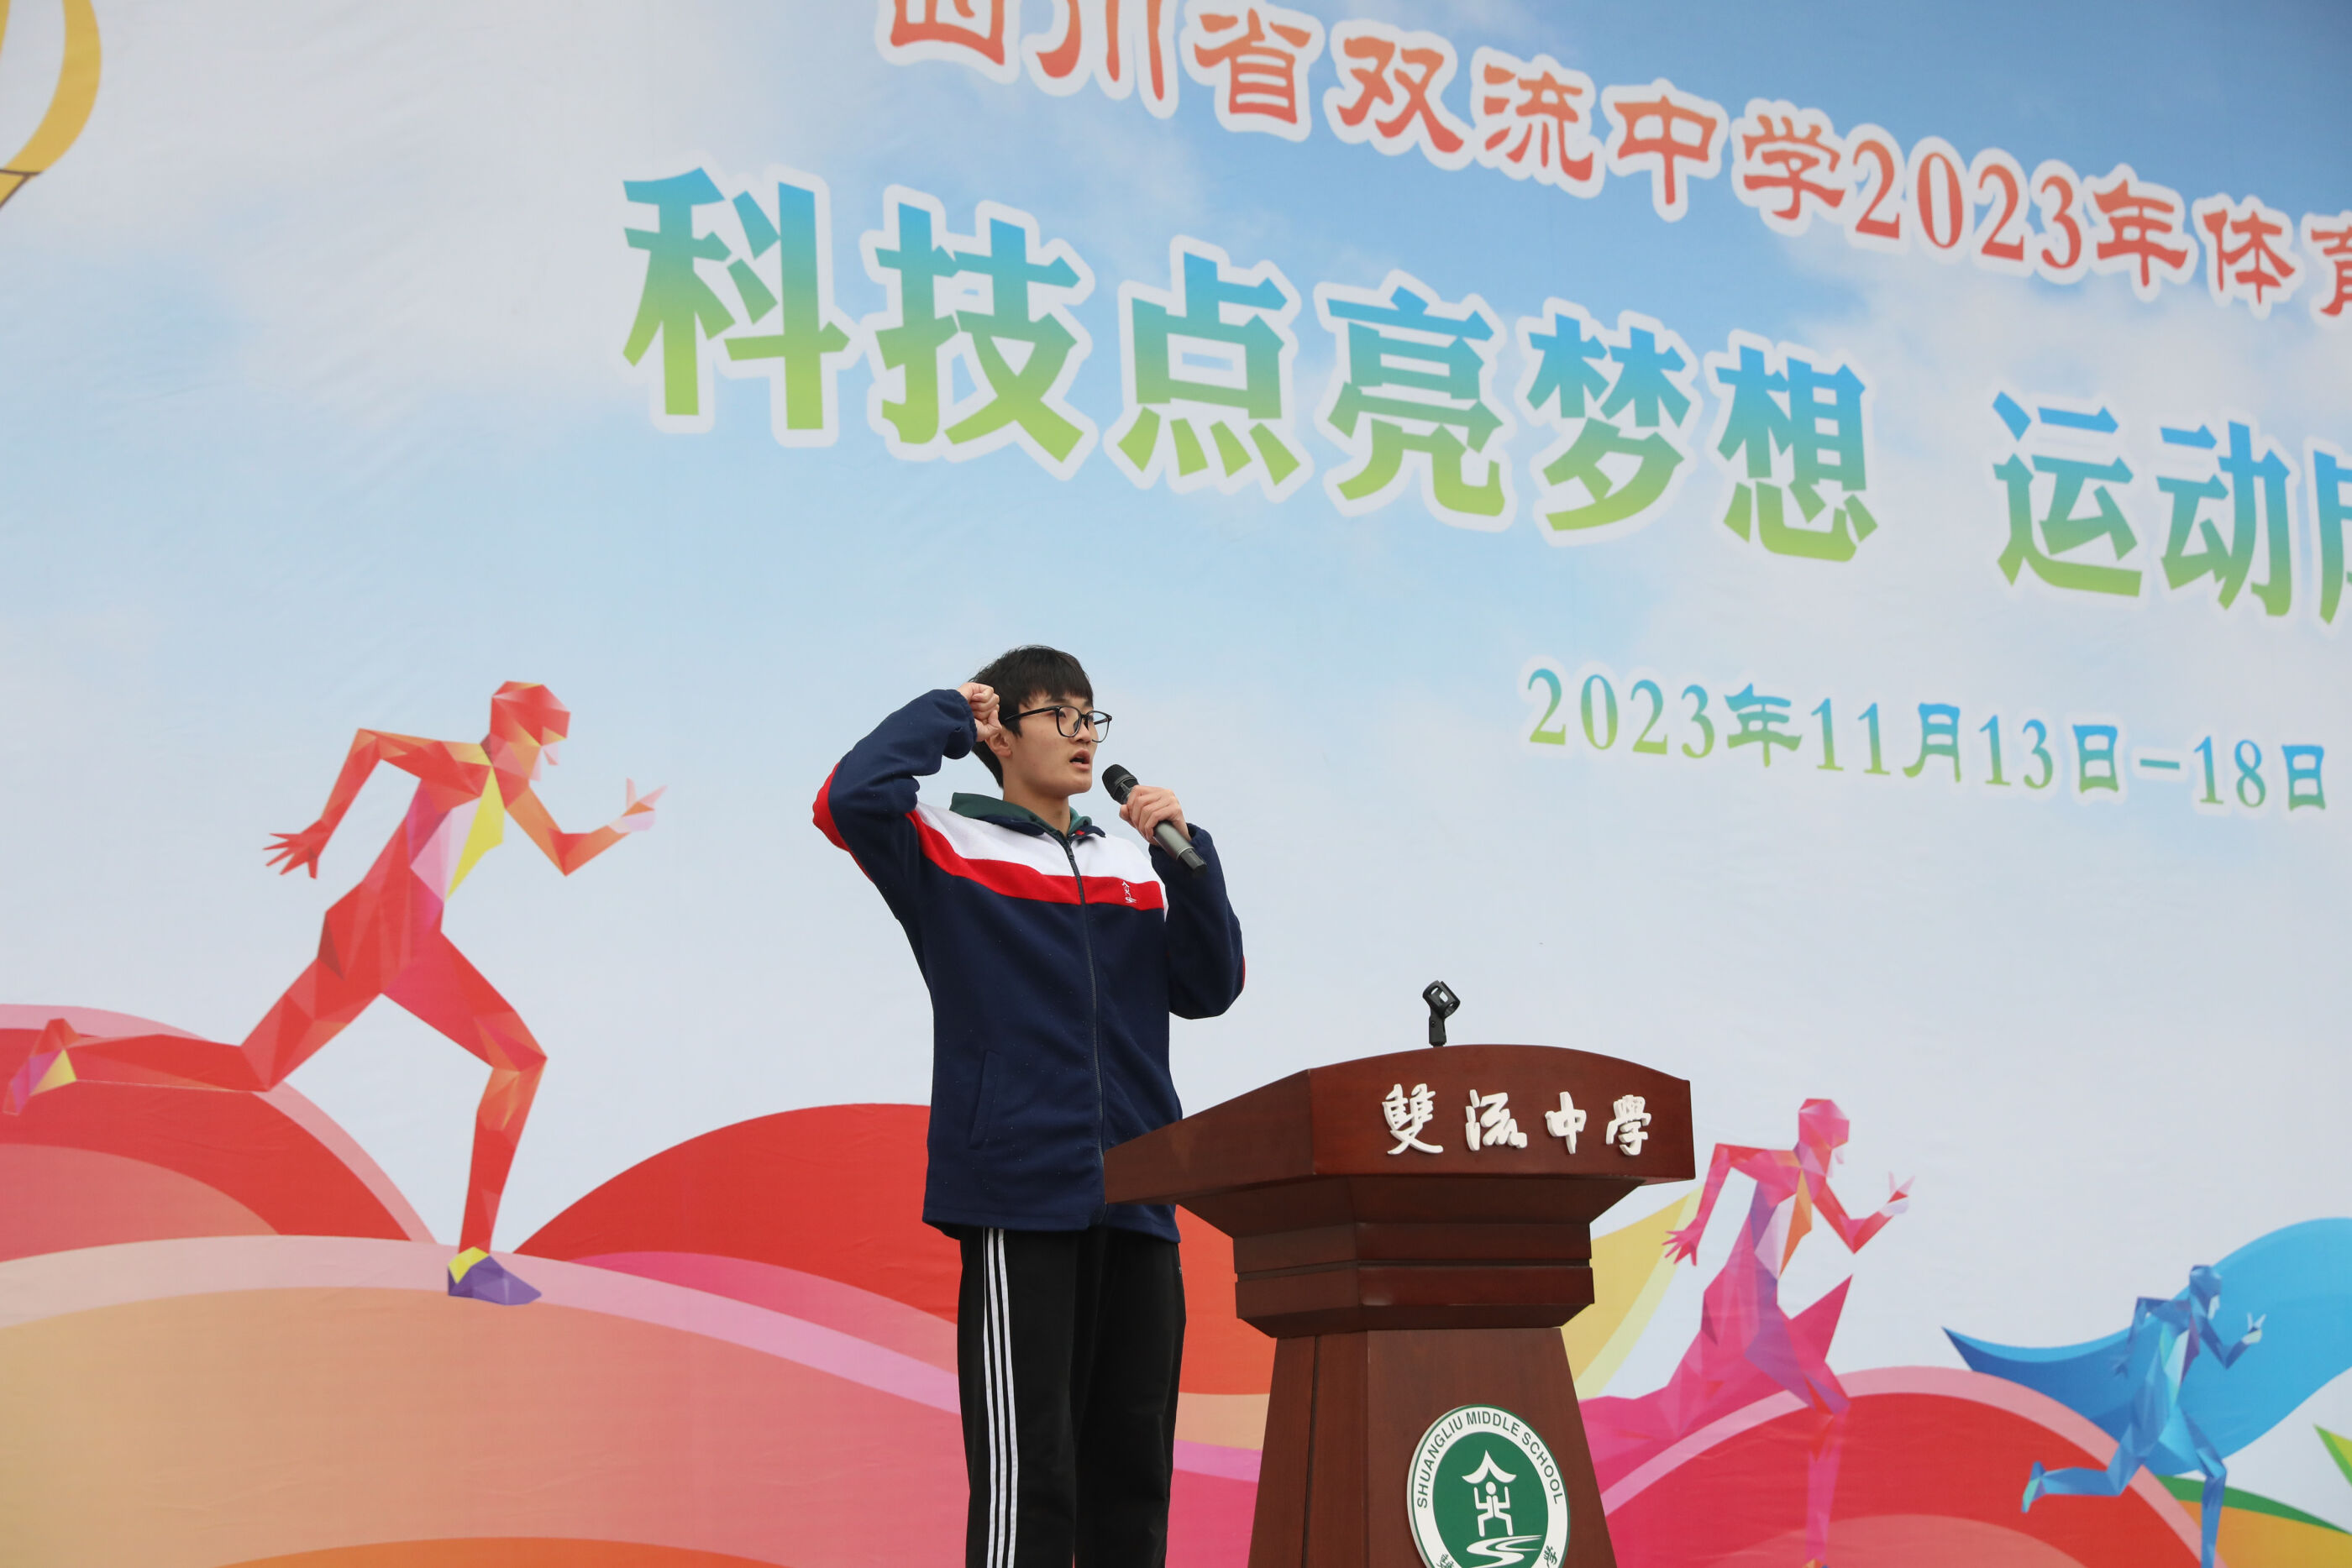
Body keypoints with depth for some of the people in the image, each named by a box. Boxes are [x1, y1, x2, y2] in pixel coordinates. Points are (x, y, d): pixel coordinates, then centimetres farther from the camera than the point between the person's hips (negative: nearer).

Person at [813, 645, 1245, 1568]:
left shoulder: (1133, 870, 18)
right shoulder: (949, 851, 3)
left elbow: (1209, 988, 10)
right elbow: (850, 800, -15)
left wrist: (1185, 855, -1)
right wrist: (946, 713, -2)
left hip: (1136, 1204, 6)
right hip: (1020, 1197, -6)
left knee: (1132, 1474, 10)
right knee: (1028, 1472, -9)